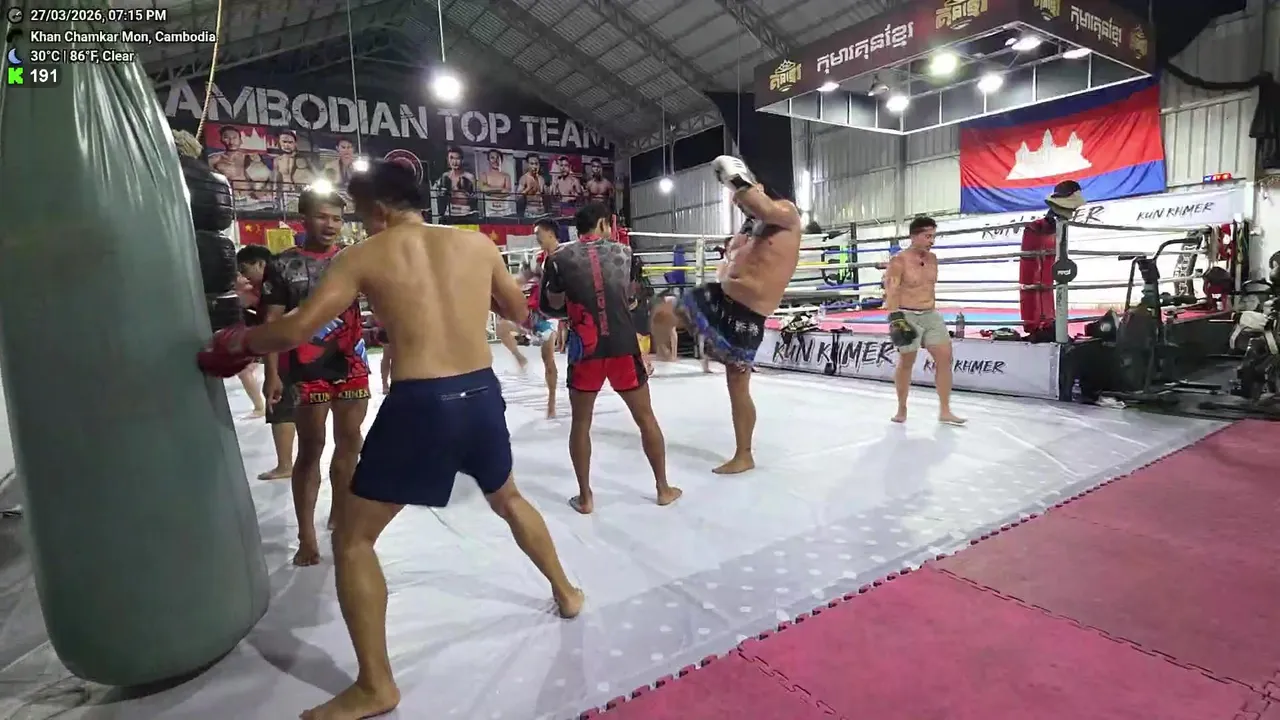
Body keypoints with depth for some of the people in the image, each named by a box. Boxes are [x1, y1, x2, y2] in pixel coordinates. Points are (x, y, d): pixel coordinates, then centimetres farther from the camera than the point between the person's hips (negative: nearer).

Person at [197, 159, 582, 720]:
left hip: (418, 404, -4)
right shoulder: (477, 243, 8)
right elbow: (519, 311, 18)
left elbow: (295, 331, -5)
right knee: (508, 499, 32)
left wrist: (239, 341, 15)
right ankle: (566, 592, 44)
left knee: (352, 540, 14)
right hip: (482, 393, 5)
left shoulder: (364, 257, 0)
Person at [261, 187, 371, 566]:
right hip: (308, 370, -3)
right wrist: (272, 374, -9)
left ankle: (339, 515, 31)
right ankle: (306, 537, 12)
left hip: (351, 365, 3)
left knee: (349, 442, 12)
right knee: (311, 449, 3)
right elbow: (273, 322, -3)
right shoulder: (283, 264, -2)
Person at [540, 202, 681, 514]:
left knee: (580, 423, 15)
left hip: (585, 349, -1)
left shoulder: (560, 258, 0)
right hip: (623, 347, 1)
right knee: (646, 418, 15)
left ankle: (585, 497, 19)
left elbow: (549, 305, 6)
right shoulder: (623, 252, 6)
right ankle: (663, 489, 24)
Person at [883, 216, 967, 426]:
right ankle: (902, 409, 21)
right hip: (908, 316, -6)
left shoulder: (932, 258, 9)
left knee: (945, 357, -2)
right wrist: (895, 319, -24)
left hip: (931, 315, 6)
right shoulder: (899, 261, -12)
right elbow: (891, 293, -16)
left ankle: (945, 411, 6)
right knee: (906, 363, 4)